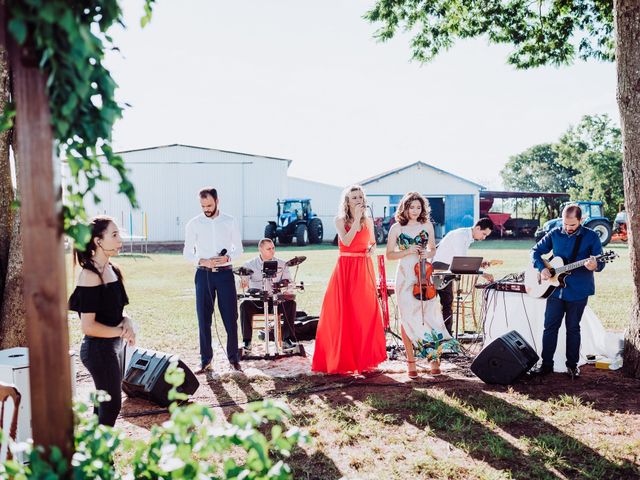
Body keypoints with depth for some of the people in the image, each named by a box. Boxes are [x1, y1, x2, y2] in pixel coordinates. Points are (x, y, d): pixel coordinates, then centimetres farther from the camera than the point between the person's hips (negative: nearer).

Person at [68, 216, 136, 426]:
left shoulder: (112, 270, 5)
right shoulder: (90, 276, -20)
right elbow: (88, 326, -22)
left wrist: (127, 321, -5)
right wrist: (122, 331, -12)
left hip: (113, 345, 8)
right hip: (99, 348, -8)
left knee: (106, 402, 18)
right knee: (111, 406, 1)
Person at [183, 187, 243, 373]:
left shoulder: (230, 222, 2)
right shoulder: (194, 224, 2)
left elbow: (239, 248, 7)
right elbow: (187, 252, 5)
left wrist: (228, 257, -14)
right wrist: (202, 261, -14)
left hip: (225, 273, 0)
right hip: (203, 274, 0)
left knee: (231, 317, 1)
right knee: (204, 319, 4)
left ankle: (233, 357, 15)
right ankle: (206, 360, 14)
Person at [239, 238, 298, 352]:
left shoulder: (281, 264, 11)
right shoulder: (250, 264, 6)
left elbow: (287, 281, 7)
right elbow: (243, 279, -7)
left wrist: (285, 283, -17)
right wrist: (243, 282, -32)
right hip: (256, 301, -1)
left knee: (290, 303, -28)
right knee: (245, 305, -31)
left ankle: (287, 339, -21)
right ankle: (247, 341, -20)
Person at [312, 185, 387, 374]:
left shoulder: (368, 220, 10)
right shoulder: (340, 220, 0)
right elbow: (346, 241, -16)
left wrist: (371, 249, -1)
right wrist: (356, 220, -15)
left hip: (364, 270, 3)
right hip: (345, 269, -3)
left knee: (365, 313, 3)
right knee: (343, 313, -3)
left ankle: (365, 357, 15)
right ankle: (343, 357, 7)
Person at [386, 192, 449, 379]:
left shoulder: (427, 226, 8)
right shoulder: (396, 228, 1)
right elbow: (389, 254, 3)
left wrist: (427, 254, -5)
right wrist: (408, 252, -11)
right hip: (405, 276, -2)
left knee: (429, 315, -4)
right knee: (407, 318, 0)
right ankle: (411, 361, 8)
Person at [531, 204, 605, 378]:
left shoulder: (591, 236, -5)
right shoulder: (555, 234, 3)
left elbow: (600, 262, -7)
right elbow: (536, 251, 11)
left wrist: (594, 266, -31)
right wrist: (542, 268, -6)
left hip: (578, 291, -3)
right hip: (555, 289, 3)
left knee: (573, 328, 7)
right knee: (550, 326, 4)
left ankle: (572, 365, 20)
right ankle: (547, 364, 13)